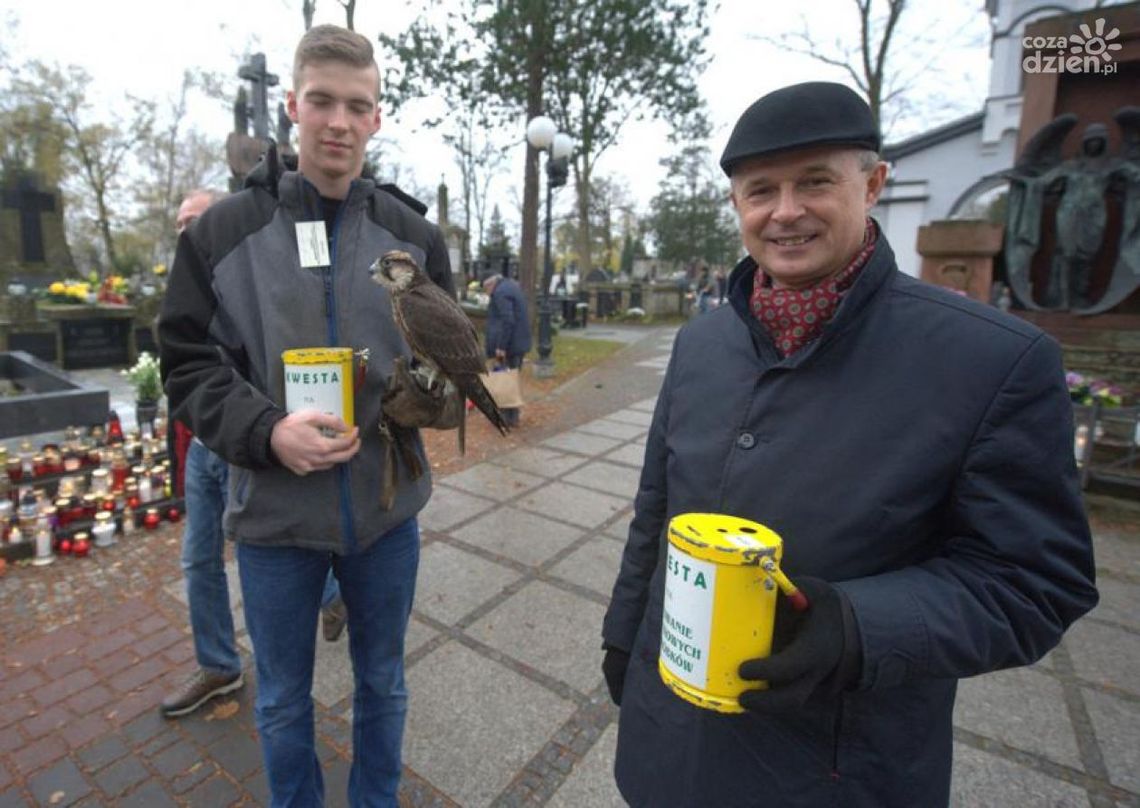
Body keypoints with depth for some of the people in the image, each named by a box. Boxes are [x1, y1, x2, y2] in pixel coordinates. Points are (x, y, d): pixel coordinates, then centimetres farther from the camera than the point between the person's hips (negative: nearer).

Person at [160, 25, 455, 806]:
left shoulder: (415, 234, 1)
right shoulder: (221, 230, -2)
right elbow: (187, 363, -2)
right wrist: (265, 430, -19)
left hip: (387, 506, 1)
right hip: (274, 510, 0)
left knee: (383, 682, 22)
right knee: (283, 701, 21)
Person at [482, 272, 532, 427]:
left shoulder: (501, 292, -15)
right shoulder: (511, 286, 16)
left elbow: (507, 321, -24)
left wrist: (501, 346, -22)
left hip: (508, 344, -10)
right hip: (519, 342, 10)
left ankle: (508, 417, 6)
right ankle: (513, 415, 24)